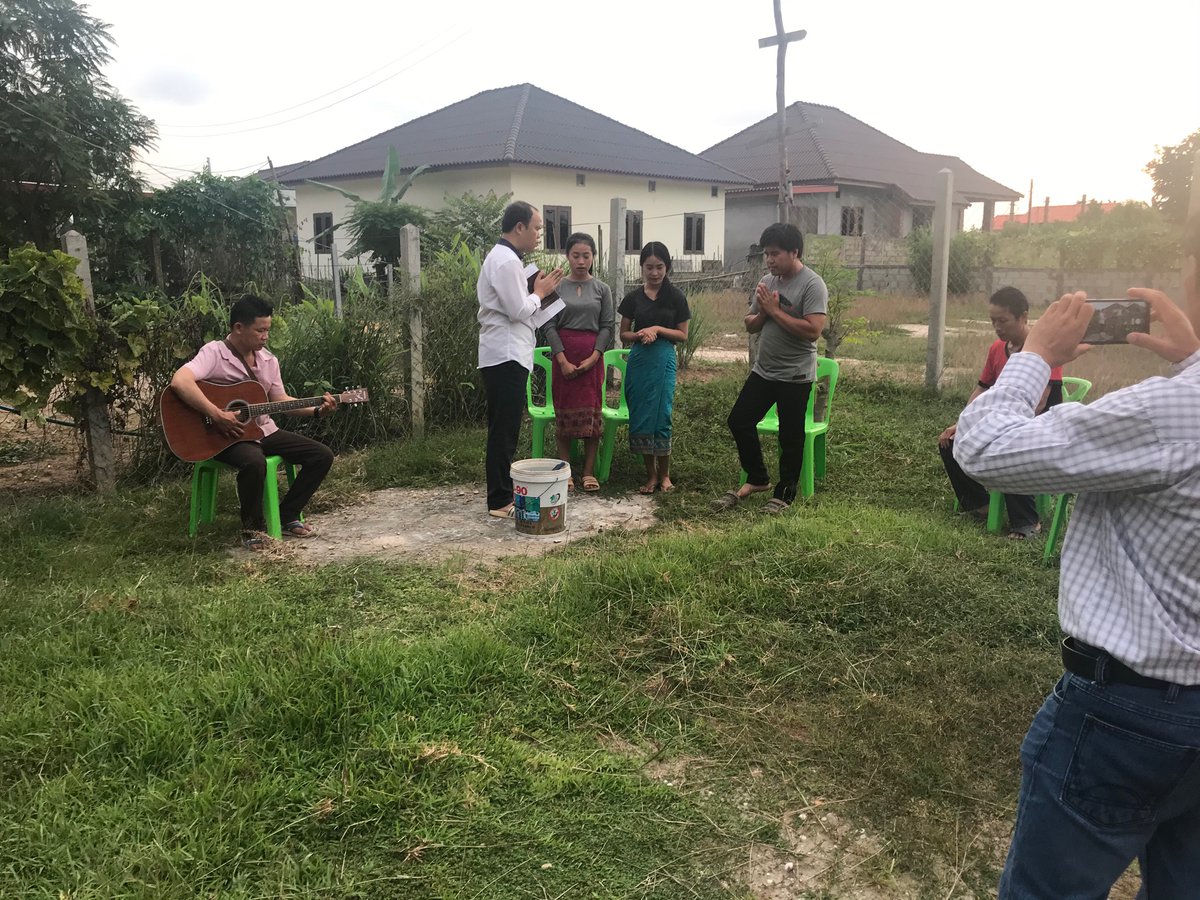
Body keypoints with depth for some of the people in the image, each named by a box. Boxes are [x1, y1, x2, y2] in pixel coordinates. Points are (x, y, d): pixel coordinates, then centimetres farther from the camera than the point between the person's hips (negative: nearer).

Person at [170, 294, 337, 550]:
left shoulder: (268, 359, 8)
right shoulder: (214, 352, -14)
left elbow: (279, 400, 15)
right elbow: (180, 382, -31)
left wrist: (317, 410, 2)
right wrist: (217, 415, -33)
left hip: (264, 430, 7)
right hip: (226, 436, -7)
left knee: (322, 455, -3)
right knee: (255, 462, -40)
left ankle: (287, 516, 7)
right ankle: (252, 527, -14)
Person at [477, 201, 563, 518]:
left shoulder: (502, 257, 18)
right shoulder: (507, 261, -15)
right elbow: (519, 311, -18)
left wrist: (537, 291, 11)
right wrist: (540, 293, -2)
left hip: (504, 355, 11)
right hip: (507, 357, -11)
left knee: (503, 430, 14)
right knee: (504, 431, -6)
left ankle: (502, 494, 22)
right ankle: (499, 501, -1)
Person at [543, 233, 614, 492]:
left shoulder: (602, 289, 4)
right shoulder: (557, 287, 2)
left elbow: (607, 326, 1)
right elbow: (550, 326, -2)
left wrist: (593, 358, -11)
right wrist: (563, 360, -12)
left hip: (592, 356, 1)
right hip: (563, 354, 0)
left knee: (591, 412, 1)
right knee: (564, 410, 1)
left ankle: (589, 472, 8)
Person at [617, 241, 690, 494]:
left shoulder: (676, 297, 2)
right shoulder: (634, 297, 6)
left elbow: (683, 335, 4)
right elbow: (623, 334, 10)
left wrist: (658, 329, -12)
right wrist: (639, 335, -12)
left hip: (664, 361, -2)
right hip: (638, 360, 2)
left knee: (662, 415, -3)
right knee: (640, 417, 3)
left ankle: (664, 474, 12)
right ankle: (651, 475, 14)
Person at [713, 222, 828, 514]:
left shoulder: (812, 285, -14)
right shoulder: (767, 281, 8)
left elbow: (813, 330, -26)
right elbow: (750, 326, 12)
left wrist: (775, 310, -20)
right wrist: (762, 311, -10)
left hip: (795, 377, -7)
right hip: (763, 370, 7)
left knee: (790, 437, 4)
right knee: (739, 421, 8)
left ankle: (784, 495, 20)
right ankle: (757, 479, 26)